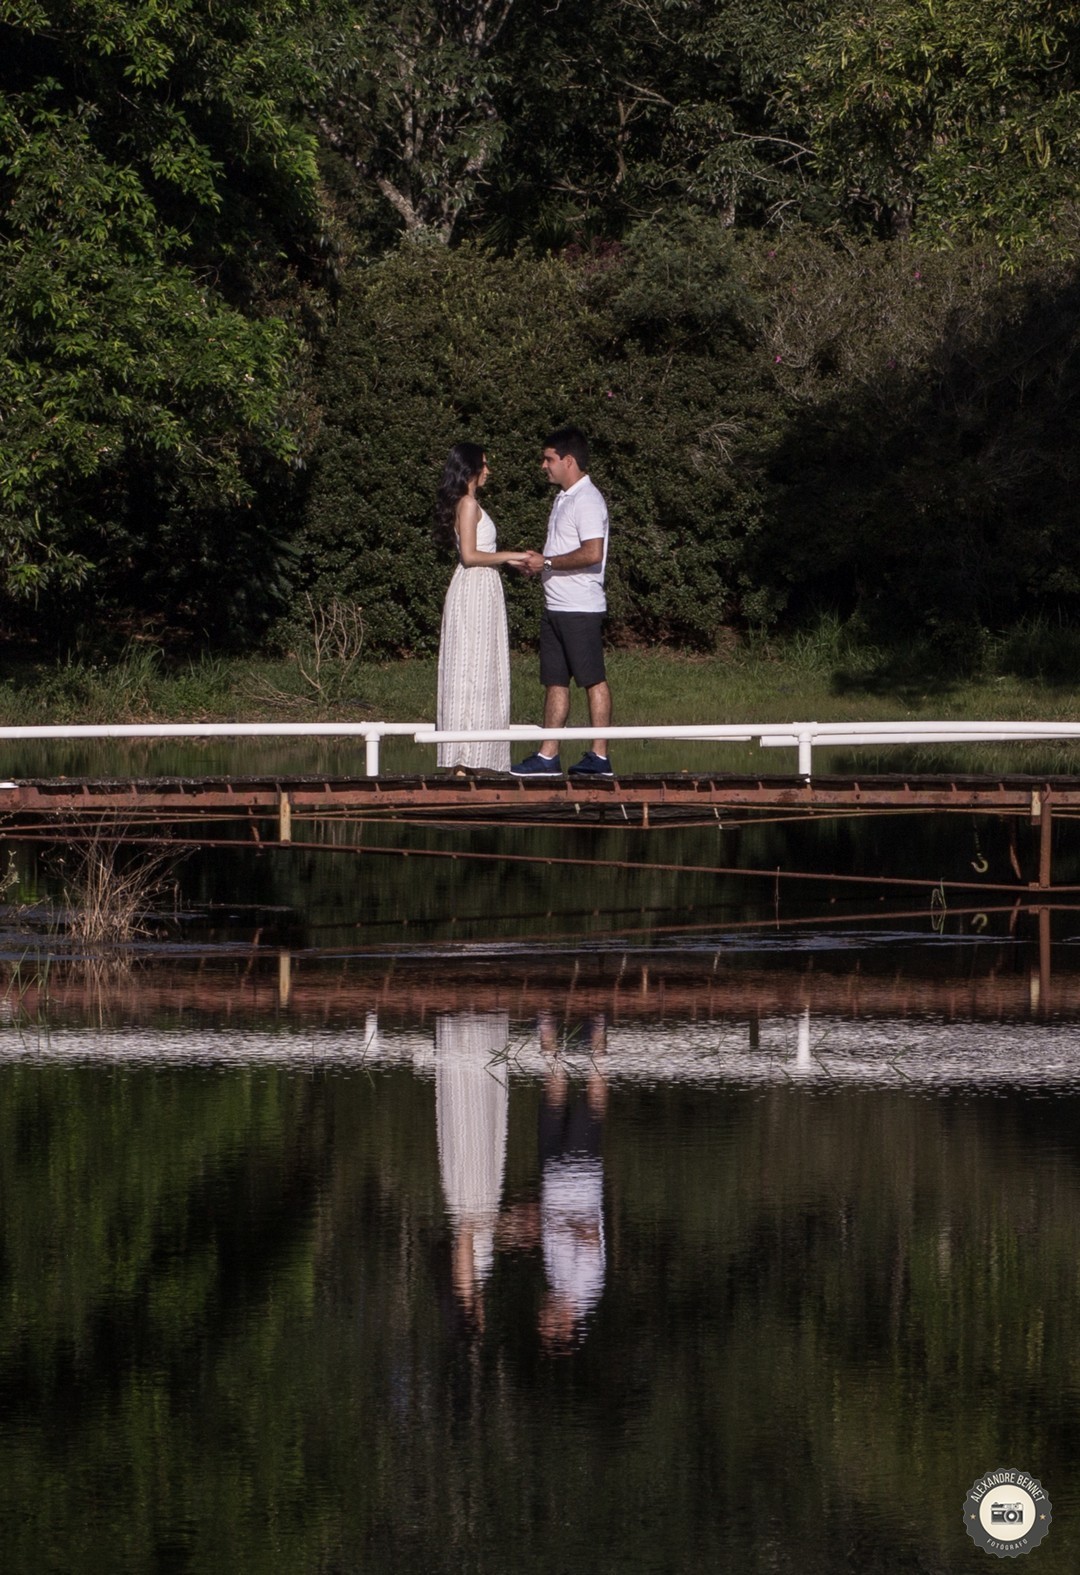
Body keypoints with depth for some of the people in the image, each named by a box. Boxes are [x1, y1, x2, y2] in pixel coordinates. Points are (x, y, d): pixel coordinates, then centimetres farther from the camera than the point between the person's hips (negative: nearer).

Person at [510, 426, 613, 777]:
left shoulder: (587, 500, -14)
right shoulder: (563, 498, 17)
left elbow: (592, 553, -24)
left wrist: (547, 562, -16)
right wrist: (537, 560, 8)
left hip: (580, 607, -10)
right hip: (555, 605, 10)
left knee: (593, 680, -4)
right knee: (555, 681, 8)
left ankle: (599, 756, -2)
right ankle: (548, 755, 8)